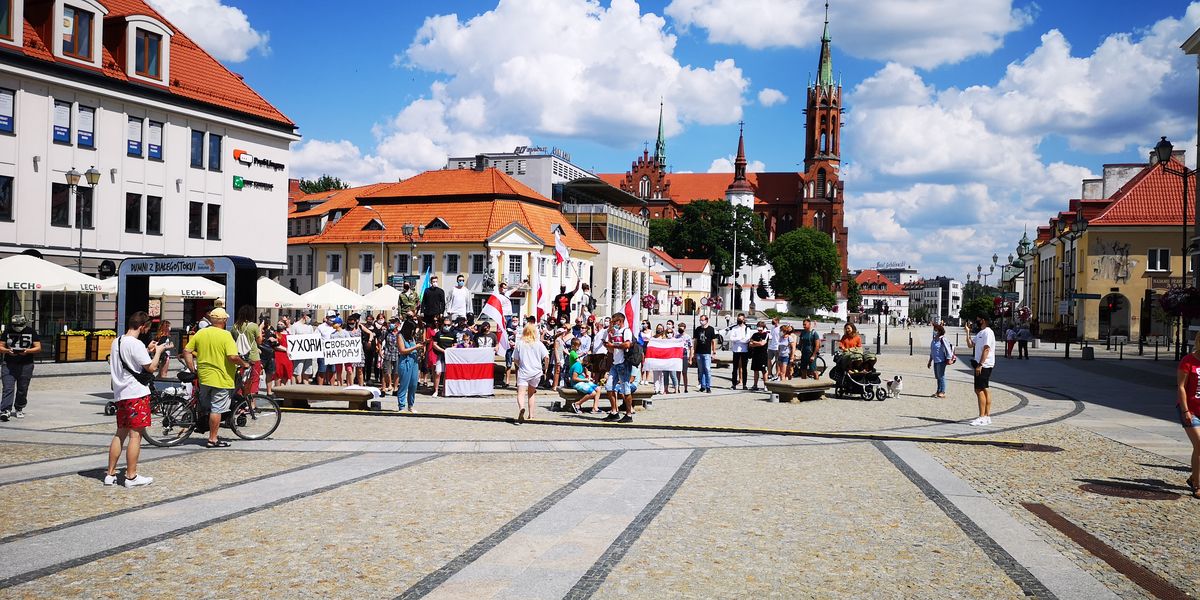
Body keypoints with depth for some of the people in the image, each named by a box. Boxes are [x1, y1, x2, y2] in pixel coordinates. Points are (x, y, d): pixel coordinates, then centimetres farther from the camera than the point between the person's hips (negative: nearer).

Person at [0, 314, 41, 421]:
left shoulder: (31, 332, 4)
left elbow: (38, 348, 2)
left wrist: (27, 351, -17)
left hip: (26, 365, 0)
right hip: (9, 365, 0)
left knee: (22, 390, 6)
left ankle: (19, 409, 22)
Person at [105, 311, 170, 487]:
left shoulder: (117, 342, 13)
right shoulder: (136, 344, -15)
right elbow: (151, 367, -14)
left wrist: (148, 351, 21)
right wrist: (158, 351, 0)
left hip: (120, 394, 9)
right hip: (136, 394, -9)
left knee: (120, 434, 14)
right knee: (136, 435, -3)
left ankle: (110, 474, 15)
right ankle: (131, 476, 0)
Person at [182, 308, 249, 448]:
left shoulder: (200, 333, 4)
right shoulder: (225, 335, -14)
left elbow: (187, 351, 4)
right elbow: (233, 356, -23)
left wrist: (193, 370, 11)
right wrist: (244, 364, -5)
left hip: (203, 377, 5)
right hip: (221, 378, -5)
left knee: (205, 407, 21)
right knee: (216, 409, 0)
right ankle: (213, 440, 3)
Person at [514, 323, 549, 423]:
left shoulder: (519, 343, 1)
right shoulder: (539, 343, 1)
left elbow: (516, 360, 4)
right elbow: (546, 357, -7)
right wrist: (545, 368, 9)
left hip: (523, 372, -2)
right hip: (536, 372, 2)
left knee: (521, 393, -12)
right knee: (531, 393, 19)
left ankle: (521, 408, -41)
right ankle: (531, 414, 19)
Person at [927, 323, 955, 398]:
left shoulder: (943, 340, -11)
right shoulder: (933, 340, 14)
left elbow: (948, 349, -13)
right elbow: (931, 352, 21)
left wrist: (949, 359, -17)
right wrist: (930, 361, 23)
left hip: (941, 361, -8)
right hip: (935, 361, 8)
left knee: (941, 376, -5)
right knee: (937, 377, 12)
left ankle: (942, 392, 0)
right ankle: (938, 392, 19)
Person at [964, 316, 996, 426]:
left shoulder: (988, 332, -13)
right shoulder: (980, 333, 18)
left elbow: (986, 349, -20)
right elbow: (970, 345, 17)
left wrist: (980, 365, -23)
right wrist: (968, 331, 12)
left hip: (984, 366, -10)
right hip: (980, 365, 10)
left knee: (980, 390, -11)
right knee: (984, 390, 10)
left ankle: (982, 418, -11)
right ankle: (987, 416, 13)